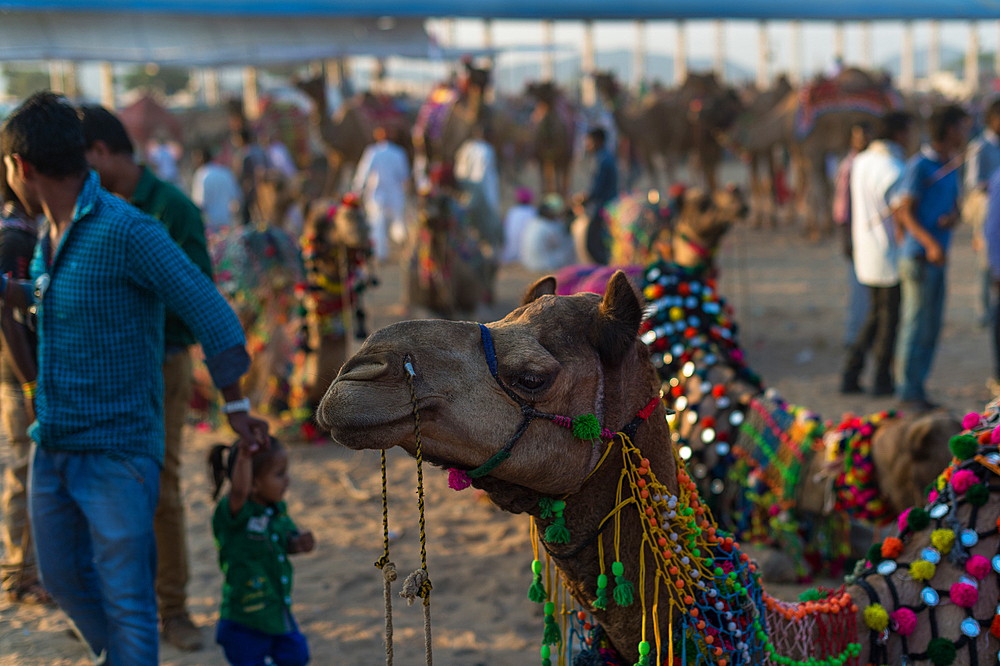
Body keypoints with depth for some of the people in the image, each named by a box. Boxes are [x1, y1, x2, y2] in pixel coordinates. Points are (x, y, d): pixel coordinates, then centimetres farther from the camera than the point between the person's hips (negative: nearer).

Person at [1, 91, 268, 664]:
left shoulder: (127, 232, -19)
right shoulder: (49, 236, 7)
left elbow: (212, 316, -16)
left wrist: (236, 407, -7)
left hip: (117, 451, -8)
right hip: (52, 447, 8)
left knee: (125, 602, -2)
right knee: (65, 579, 20)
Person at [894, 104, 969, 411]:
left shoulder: (951, 166, 15)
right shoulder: (919, 165, -11)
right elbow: (905, 212, -14)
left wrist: (952, 217, -7)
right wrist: (930, 243, -26)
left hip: (937, 259, 8)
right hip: (918, 256, -8)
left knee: (931, 327, 9)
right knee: (915, 324, -6)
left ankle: (916, 389, 16)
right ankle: (909, 393, -1)